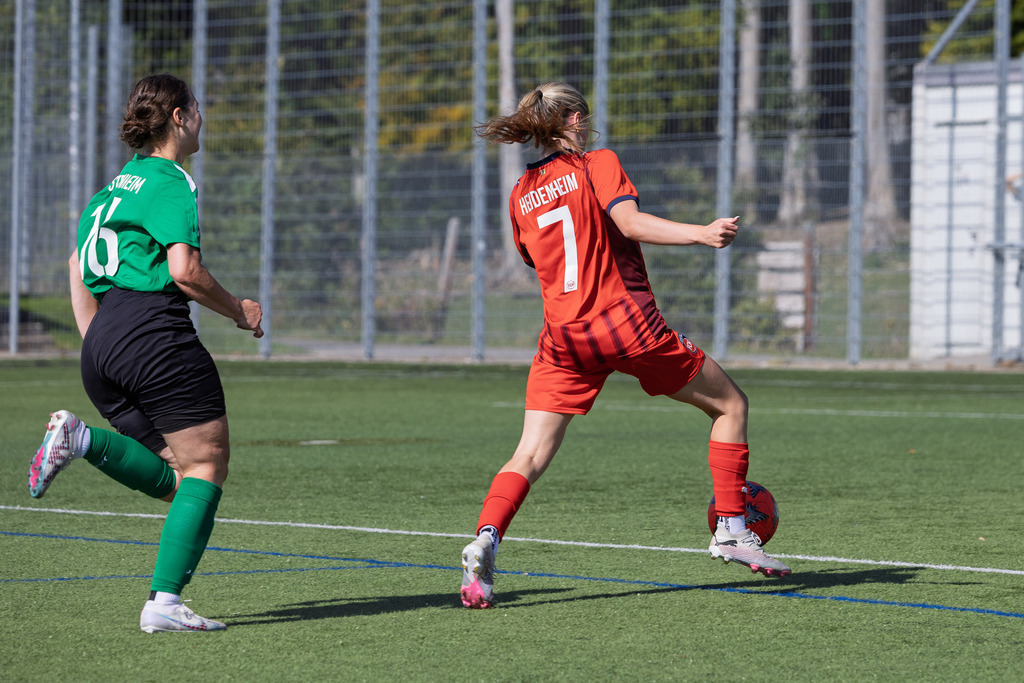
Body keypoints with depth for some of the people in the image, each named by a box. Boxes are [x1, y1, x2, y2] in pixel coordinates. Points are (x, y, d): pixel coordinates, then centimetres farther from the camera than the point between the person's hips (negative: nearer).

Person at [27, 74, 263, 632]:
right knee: (206, 464, -1)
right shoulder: (170, 182, -5)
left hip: (101, 342, 8)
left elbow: (77, 267, 24)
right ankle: (164, 601, -12)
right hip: (155, 331, -8)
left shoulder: (116, 185, 21)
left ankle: (81, 439, -12)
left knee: (171, 478, 11)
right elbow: (185, 270, -16)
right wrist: (238, 310, -2)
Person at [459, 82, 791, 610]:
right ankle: (731, 528, 9)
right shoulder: (598, 164, 0)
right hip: (624, 319, -4)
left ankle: (485, 541, -23)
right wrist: (700, 233, -25)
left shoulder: (521, 195, 14)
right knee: (730, 405, 13)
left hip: (562, 336, 4)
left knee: (530, 456, 2)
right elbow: (630, 222, -17)